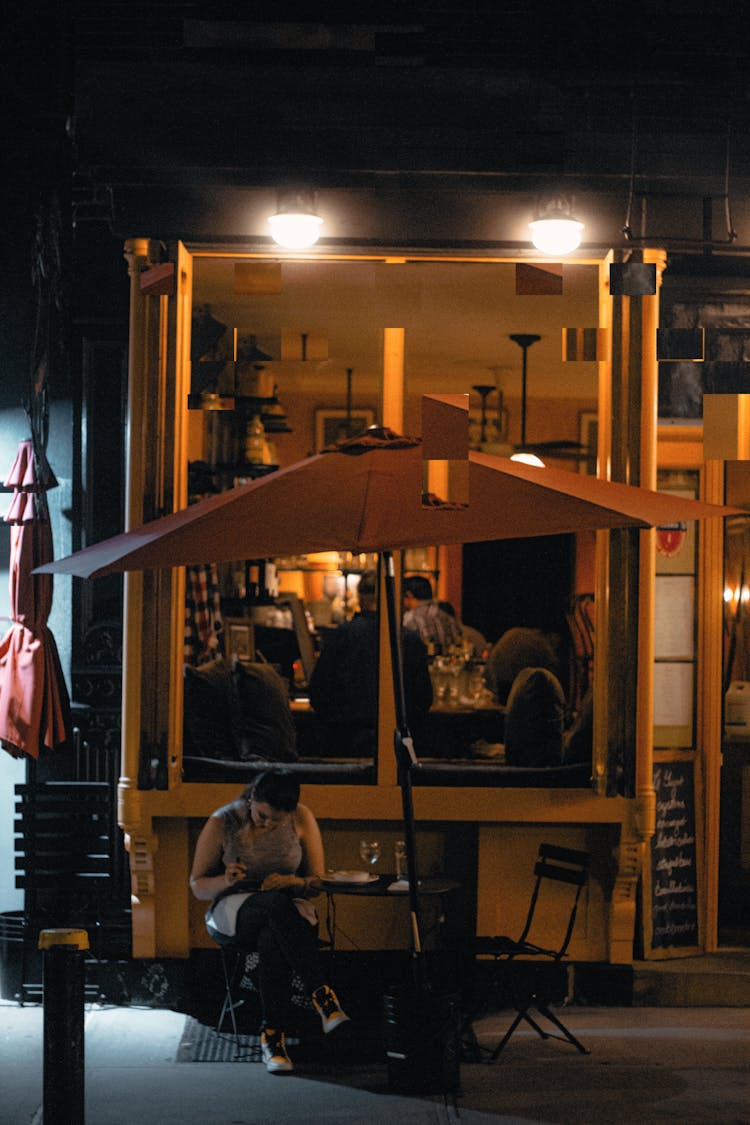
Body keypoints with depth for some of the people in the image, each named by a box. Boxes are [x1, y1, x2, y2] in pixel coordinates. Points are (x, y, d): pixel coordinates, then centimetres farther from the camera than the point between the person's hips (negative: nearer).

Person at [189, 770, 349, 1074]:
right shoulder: (222, 823, -5)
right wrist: (225, 881, -21)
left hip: (289, 909, 1)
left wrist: (292, 881, -18)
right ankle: (322, 994, -46)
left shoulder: (301, 818, -1)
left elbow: (318, 882, 4)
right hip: (232, 911, -1)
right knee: (277, 904, -40)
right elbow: (197, 886, 2)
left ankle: (273, 1036, -38)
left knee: (272, 939, -41)